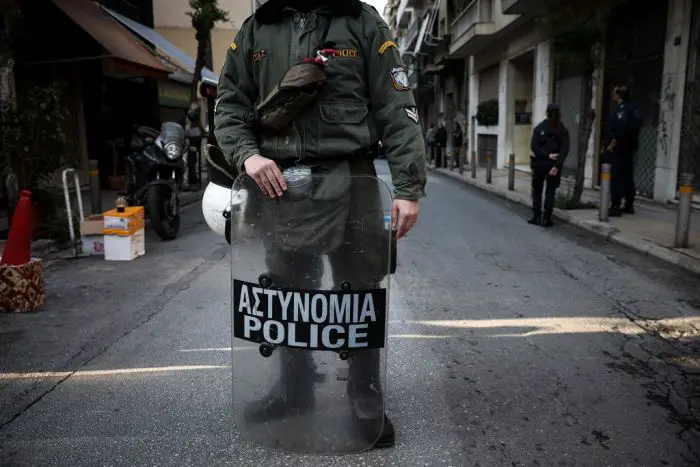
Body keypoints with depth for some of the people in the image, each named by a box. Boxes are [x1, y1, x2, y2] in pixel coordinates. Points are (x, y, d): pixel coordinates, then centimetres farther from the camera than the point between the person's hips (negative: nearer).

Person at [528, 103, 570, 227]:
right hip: (554, 164, 1)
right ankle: (546, 219, 3)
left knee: (537, 190, 11)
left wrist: (547, 155, -10)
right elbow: (565, 150, -8)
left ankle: (537, 217, 8)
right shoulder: (563, 130, 0)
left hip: (540, 163, -1)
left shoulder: (539, 128, -4)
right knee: (550, 191, 7)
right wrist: (557, 165, -12)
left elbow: (534, 147, -11)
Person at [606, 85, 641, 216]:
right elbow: (637, 124, 16)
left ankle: (615, 207, -8)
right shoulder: (633, 108, 13)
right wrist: (632, 140, 18)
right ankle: (629, 205, 20)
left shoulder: (620, 108, -15)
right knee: (628, 177, 14)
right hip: (629, 146, 9)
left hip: (619, 148, -9)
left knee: (616, 178, -7)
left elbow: (622, 128, -25)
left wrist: (612, 144, -17)